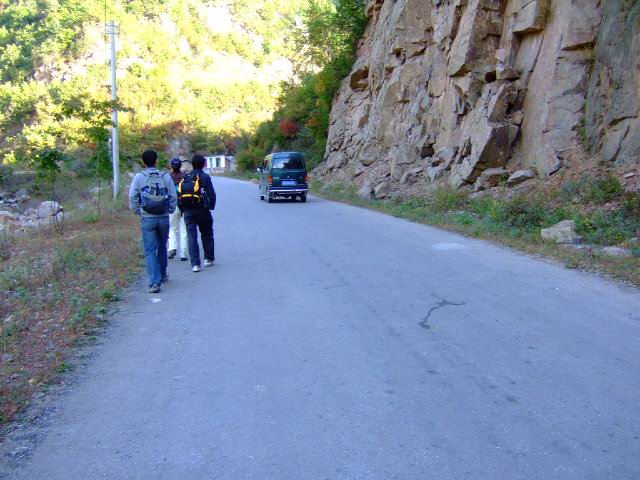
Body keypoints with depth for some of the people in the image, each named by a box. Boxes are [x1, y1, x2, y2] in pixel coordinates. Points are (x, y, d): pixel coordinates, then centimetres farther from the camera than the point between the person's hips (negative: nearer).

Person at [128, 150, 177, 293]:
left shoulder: (139, 177, -3)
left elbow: (132, 197, -5)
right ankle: (162, 275, 33)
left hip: (147, 219, -2)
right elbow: (173, 196, 0)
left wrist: (138, 212, 6)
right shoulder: (165, 176, 0)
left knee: (150, 251, 1)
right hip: (164, 218, 2)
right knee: (162, 248, 19)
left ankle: (154, 282, -8)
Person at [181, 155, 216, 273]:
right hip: (202, 210, -3)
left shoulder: (186, 178, 6)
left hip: (188, 211, 3)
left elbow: (180, 195, 6)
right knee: (207, 235, 15)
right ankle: (209, 259, 23)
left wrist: (183, 208, 11)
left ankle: (195, 264, -3)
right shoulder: (205, 177, -7)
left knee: (192, 237, 2)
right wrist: (211, 206, 5)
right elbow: (212, 194, -9)